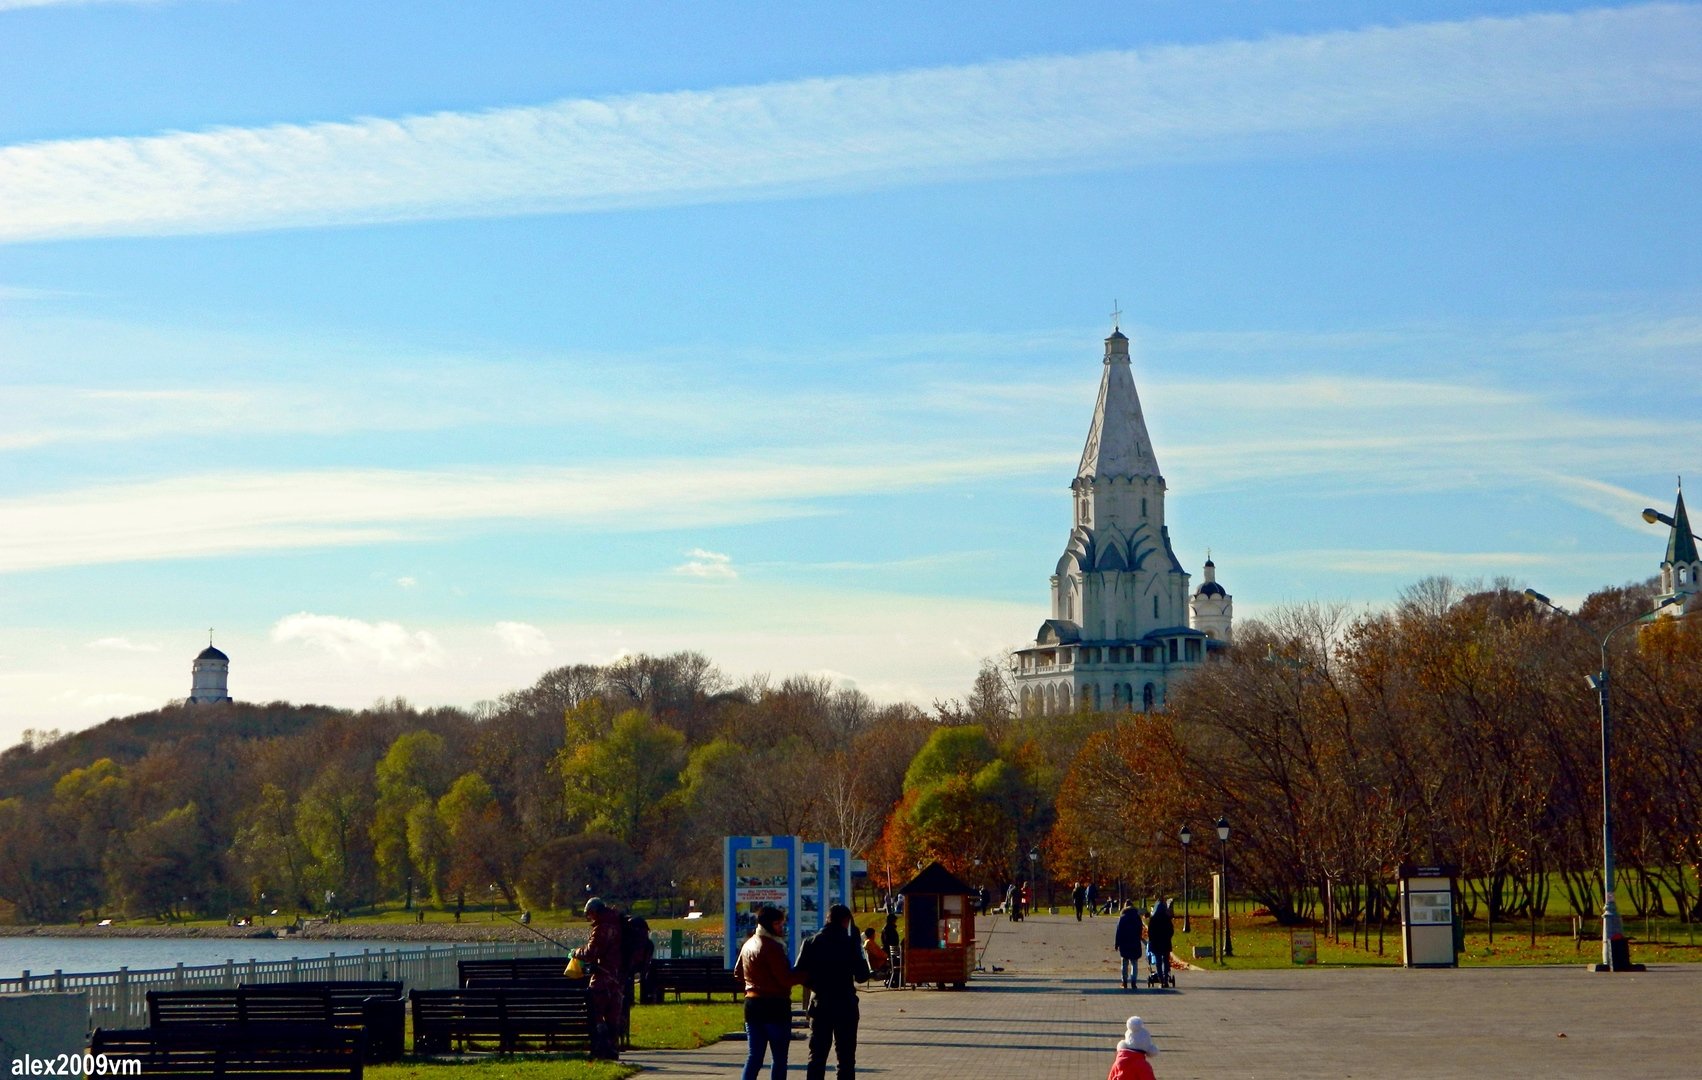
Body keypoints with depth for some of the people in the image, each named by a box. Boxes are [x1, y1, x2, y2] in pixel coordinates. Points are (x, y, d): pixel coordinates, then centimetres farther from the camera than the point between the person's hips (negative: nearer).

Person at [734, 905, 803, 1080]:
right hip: (775, 1005, -8)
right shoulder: (772, 947, -15)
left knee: (753, 1056, 7)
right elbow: (786, 979, -19)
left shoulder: (748, 944, 11)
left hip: (752, 1004, 8)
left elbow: (738, 972, 23)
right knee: (779, 1058, 1)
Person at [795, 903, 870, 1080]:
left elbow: (800, 974, -2)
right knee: (846, 1058, 3)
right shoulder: (849, 942, -9)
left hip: (820, 1005, 3)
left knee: (817, 1056, 9)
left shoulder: (812, 942, 2)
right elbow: (862, 976, -8)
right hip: (845, 1006, -3)